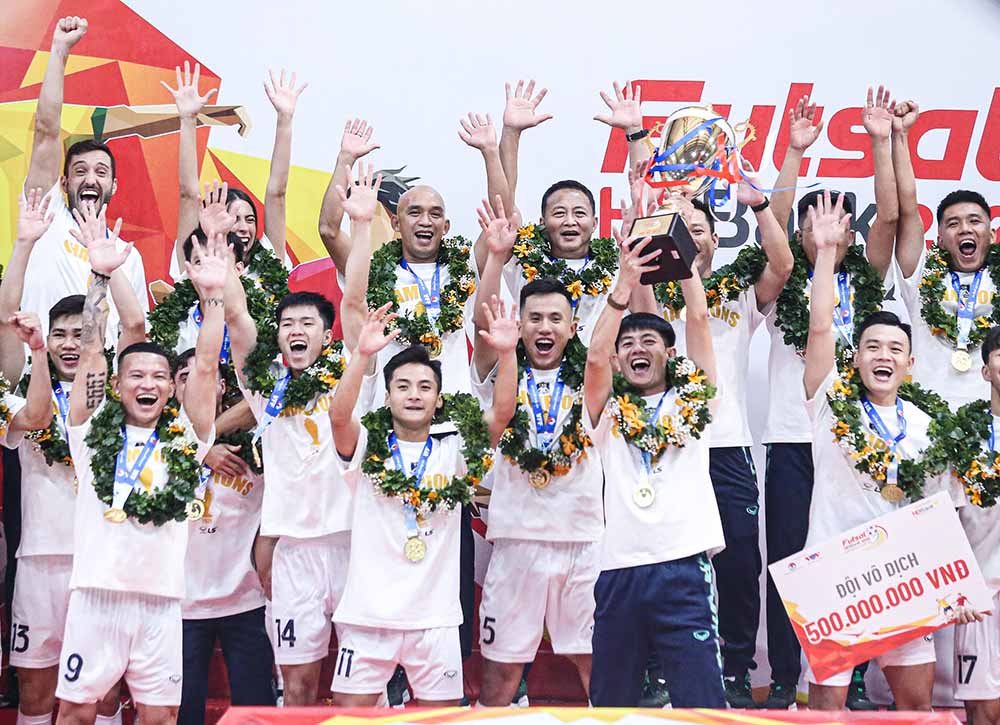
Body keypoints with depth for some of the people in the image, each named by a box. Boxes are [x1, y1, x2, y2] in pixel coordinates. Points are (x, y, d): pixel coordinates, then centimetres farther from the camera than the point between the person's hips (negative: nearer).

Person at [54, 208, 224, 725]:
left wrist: (214, 294, -5)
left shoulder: (184, 438, 9)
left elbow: (206, 366, 2)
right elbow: (90, 353, -2)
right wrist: (101, 276, -8)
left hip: (161, 598, 1)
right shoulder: (94, 430, 6)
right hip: (97, 591, -1)